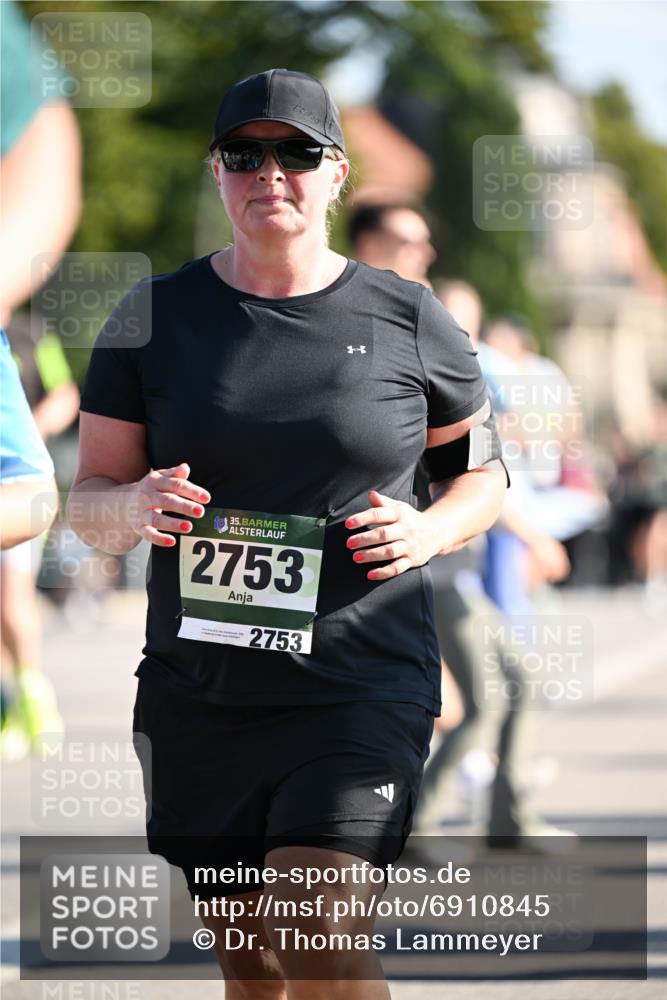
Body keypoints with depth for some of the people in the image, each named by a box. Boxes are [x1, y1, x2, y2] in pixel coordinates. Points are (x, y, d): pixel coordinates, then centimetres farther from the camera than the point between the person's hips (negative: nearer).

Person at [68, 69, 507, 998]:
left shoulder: (407, 320, 3)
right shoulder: (155, 316, 5)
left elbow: (483, 471, 16)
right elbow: (89, 499, 8)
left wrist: (430, 530, -6)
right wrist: (136, 505, -16)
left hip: (362, 686, -2)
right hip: (200, 694, 3)